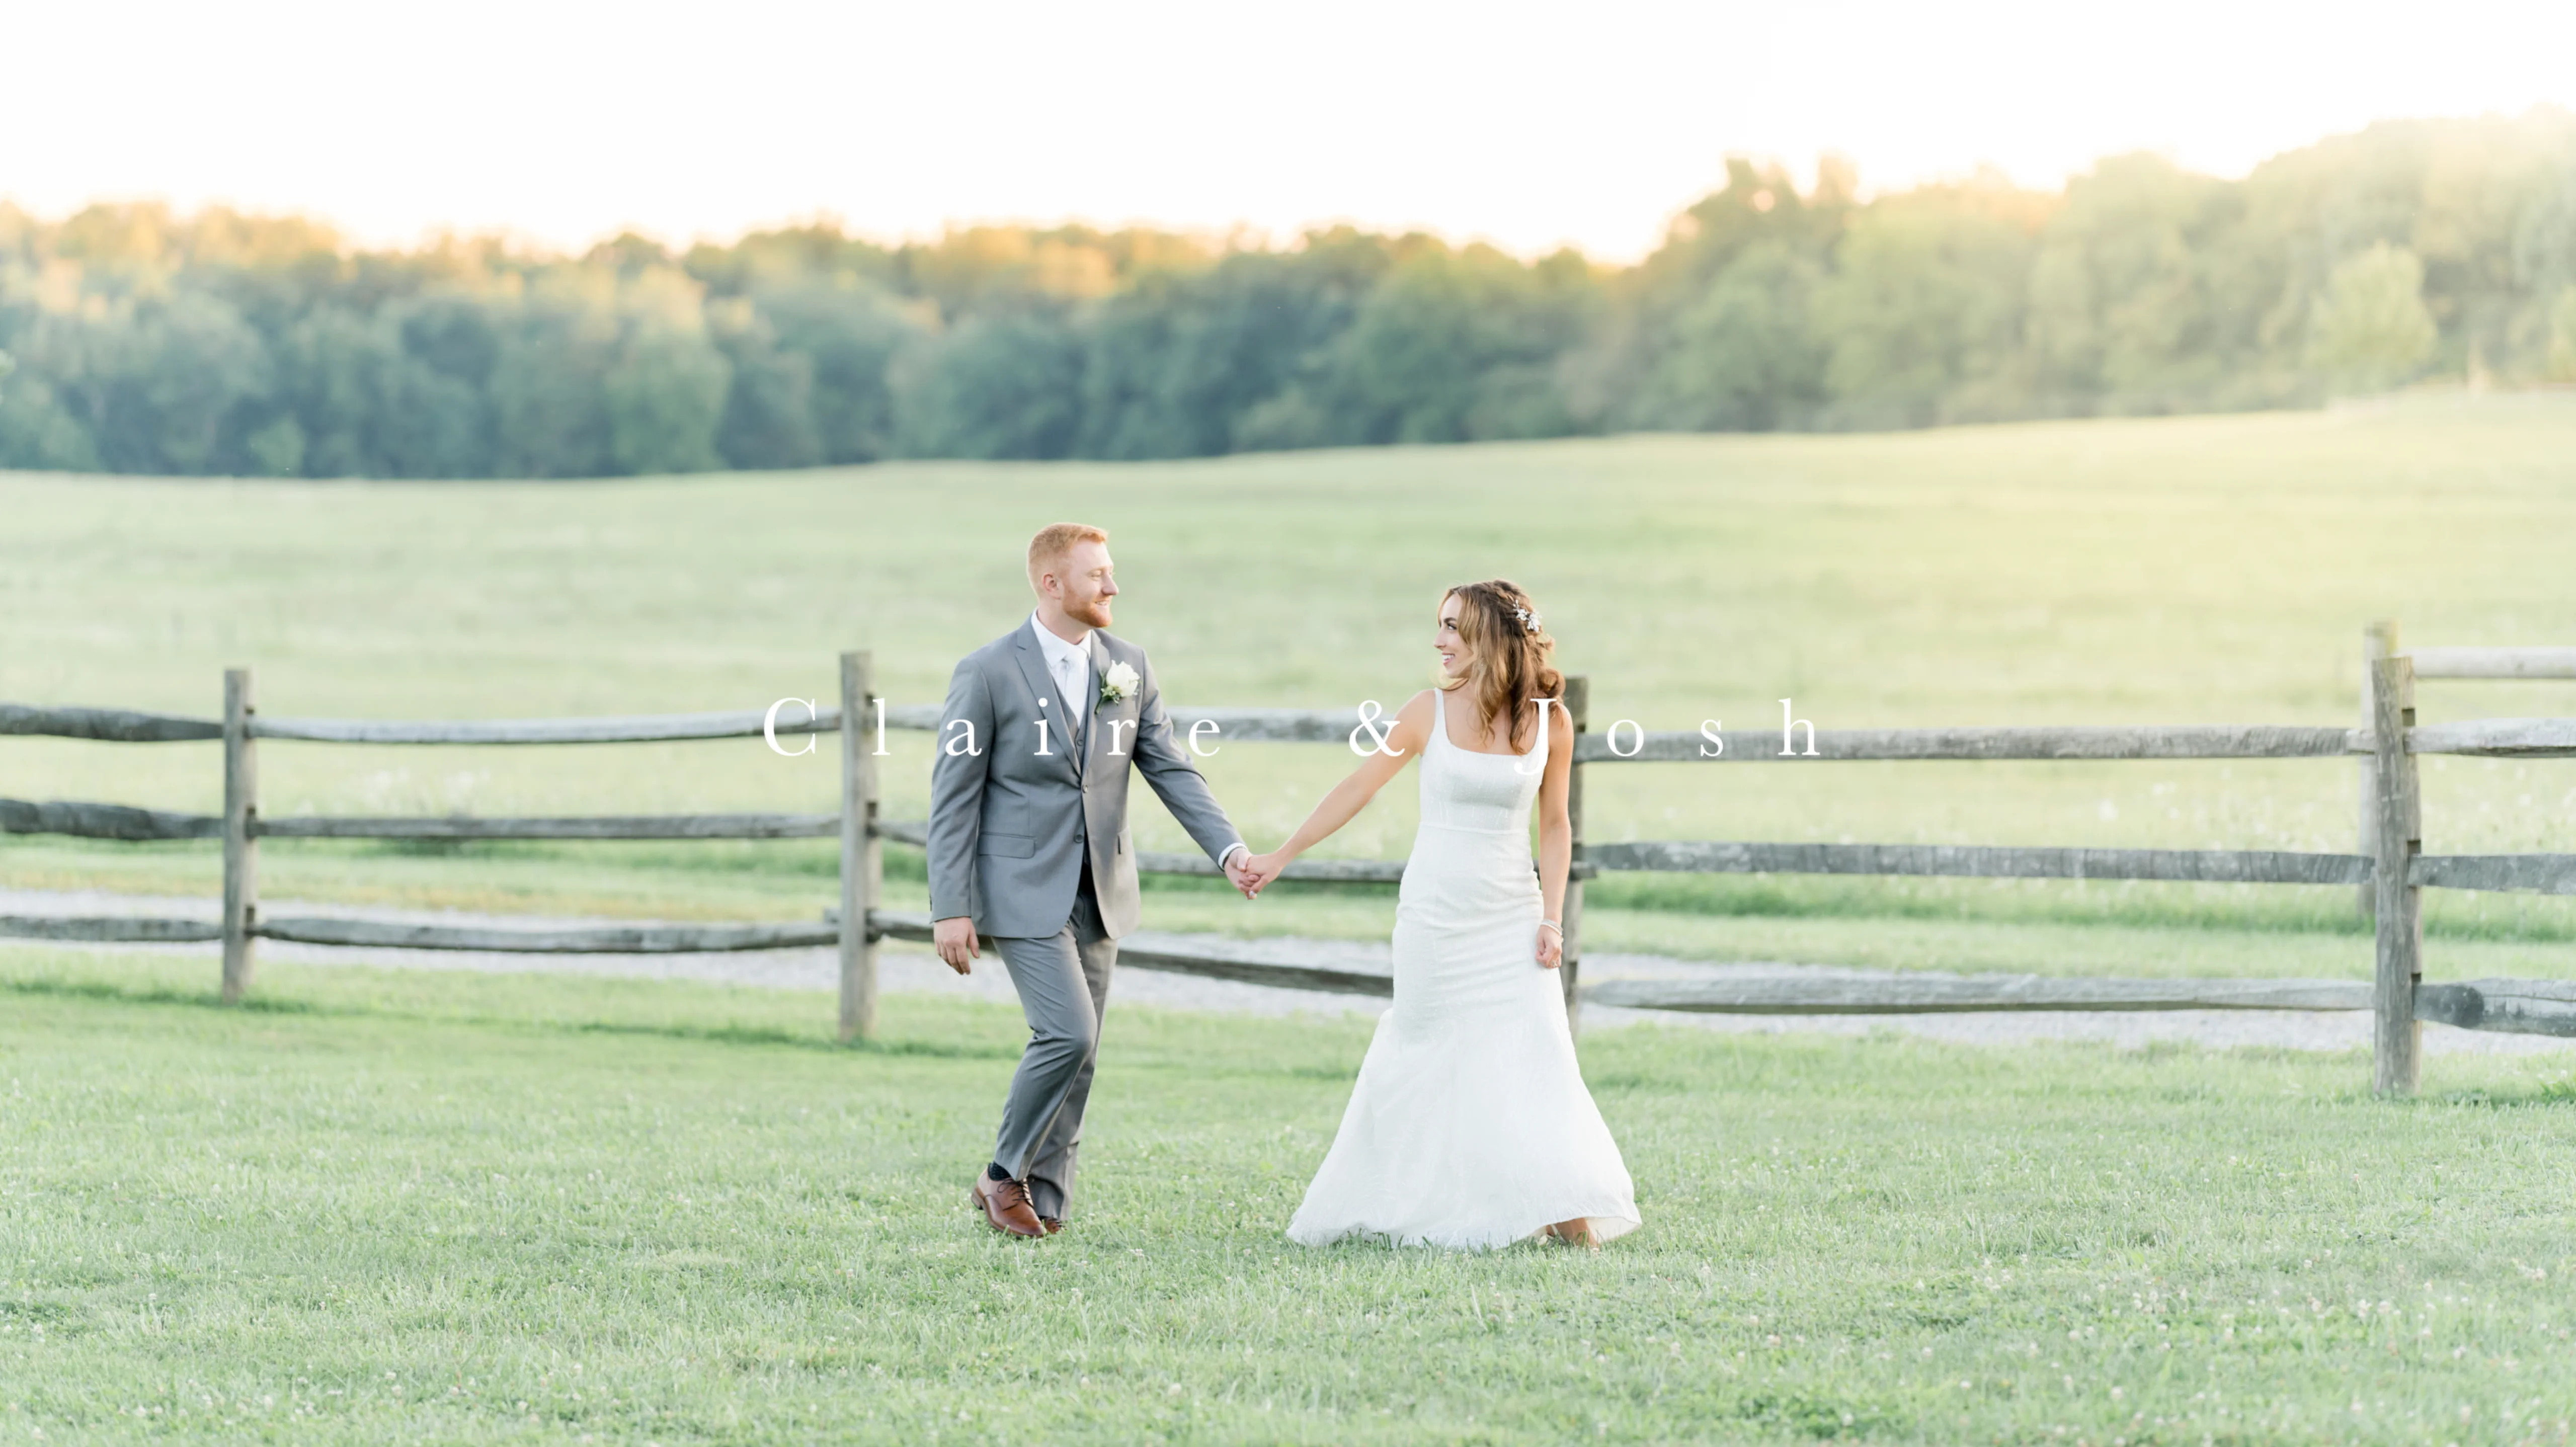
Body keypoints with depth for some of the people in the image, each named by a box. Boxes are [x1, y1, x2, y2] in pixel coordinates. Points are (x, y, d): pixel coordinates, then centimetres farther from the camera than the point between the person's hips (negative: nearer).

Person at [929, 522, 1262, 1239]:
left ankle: (1045, 1200, 16)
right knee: (1068, 1033, -16)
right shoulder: (987, 673, -9)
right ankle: (1004, 1173, 3)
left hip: (1098, 894, 6)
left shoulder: (1128, 666, 5)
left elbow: (1171, 769, 6)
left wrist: (1229, 849, -8)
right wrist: (950, 908, -12)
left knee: (1078, 1053, 7)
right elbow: (954, 796, -8)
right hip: (1024, 891, -6)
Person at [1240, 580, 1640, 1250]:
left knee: (1535, 1054, -6)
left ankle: (1568, 1213, -5)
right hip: (1435, 911, 0)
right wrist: (1281, 856, 5)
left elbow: (1554, 826, 6)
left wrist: (1552, 919, -2)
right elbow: (1359, 787, 3)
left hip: (1511, 913, 1)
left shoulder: (1550, 721, -1)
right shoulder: (1431, 712, -4)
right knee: (1425, 1055, 5)